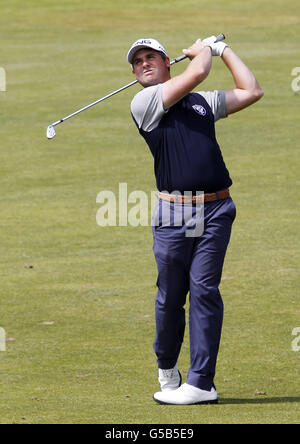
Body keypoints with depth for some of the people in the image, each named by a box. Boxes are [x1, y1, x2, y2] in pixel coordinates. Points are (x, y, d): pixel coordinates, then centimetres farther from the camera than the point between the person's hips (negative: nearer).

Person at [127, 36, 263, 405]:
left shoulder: (203, 101, 19)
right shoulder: (144, 102, 3)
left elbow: (252, 91, 18)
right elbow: (197, 73, -5)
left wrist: (223, 49, 22)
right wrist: (203, 49, 15)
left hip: (215, 210, 2)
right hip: (172, 212, -2)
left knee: (204, 289, -6)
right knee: (170, 295, 2)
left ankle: (201, 383, -6)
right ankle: (167, 368, 26)